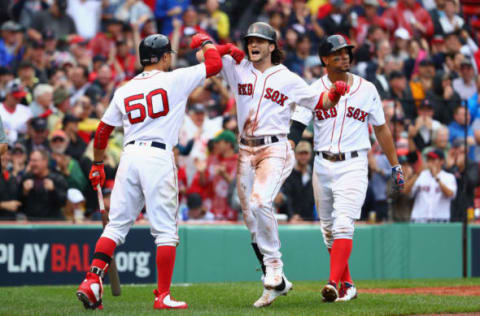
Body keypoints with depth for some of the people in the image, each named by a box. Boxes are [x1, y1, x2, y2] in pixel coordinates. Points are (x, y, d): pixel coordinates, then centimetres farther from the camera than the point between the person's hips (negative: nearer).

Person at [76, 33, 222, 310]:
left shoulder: (124, 90, 15)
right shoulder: (175, 80, 2)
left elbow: (103, 130, 18)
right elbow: (215, 64, 5)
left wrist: (98, 165, 30)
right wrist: (206, 42, 25)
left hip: (130, 156, 5)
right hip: (159, 156, -5)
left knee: (117, 225, 8)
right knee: (166, 230, 0)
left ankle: (92, 280, -6)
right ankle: (163, 295, -3)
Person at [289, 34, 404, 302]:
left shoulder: (367, 89, 4)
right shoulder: (314, 90, 2)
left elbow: (381, 128, 13)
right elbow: (297, 128, -5)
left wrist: (395, 165, 13)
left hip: (353, 165, -2)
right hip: (322, 166, 2)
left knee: (343, 225, -17)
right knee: (329, 230, 8)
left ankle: (334, 284, -26)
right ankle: (348, 285, 22)